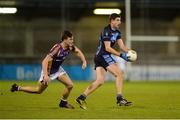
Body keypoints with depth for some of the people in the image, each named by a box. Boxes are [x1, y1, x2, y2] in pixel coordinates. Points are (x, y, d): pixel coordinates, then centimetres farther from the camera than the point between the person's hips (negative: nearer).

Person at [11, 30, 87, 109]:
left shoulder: (70, 47, -13)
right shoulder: (57, 49, -36)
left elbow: (78, 51, 10)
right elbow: (44, 62, -38)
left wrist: (84, 61, -4)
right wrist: (45, 75, -46)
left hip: (58, 69, 7)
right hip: (48, 71, -7)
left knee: (70, 85, -2)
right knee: (39, 90, 8)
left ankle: (63, 102, 21)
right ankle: (18, 88, 25)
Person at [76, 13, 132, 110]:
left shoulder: (117, 32, 14)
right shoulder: (106, 31, -15)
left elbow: (122, 46, 9)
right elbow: (107, 48, -20)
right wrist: (121, 55, -24)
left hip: (99, 57, 9)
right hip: (103, 55, -9)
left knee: (100, 81, 4)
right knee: (119, 74, -12)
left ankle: (81, 98, 4)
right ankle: (120, 99, -13)